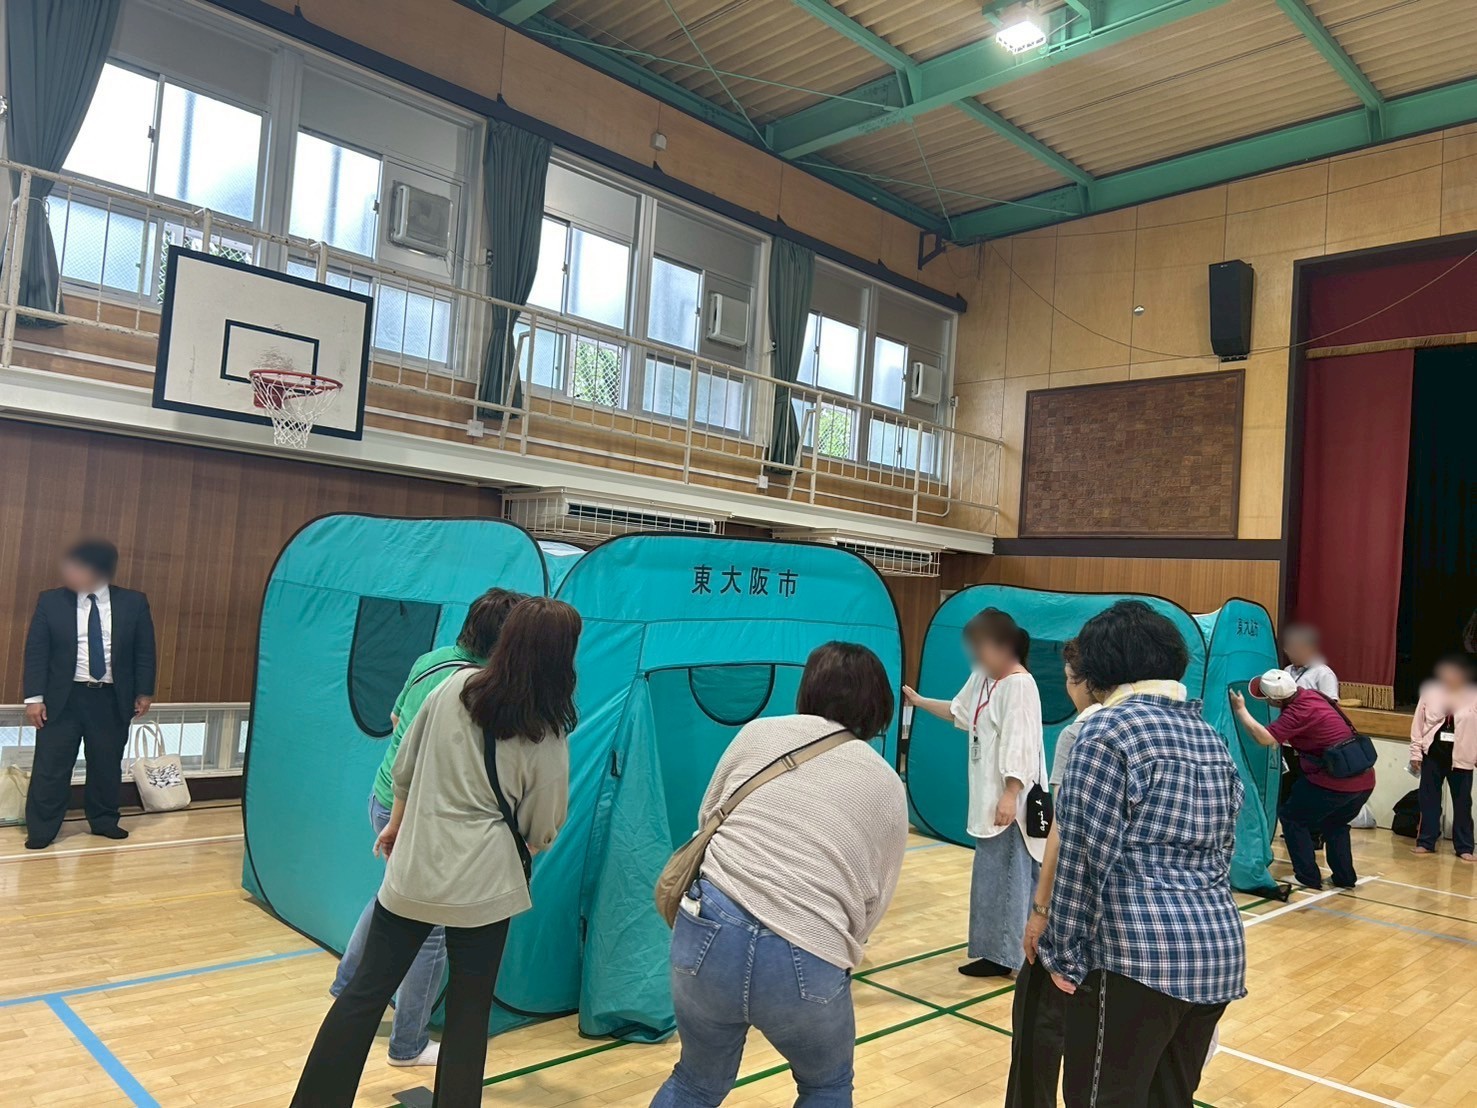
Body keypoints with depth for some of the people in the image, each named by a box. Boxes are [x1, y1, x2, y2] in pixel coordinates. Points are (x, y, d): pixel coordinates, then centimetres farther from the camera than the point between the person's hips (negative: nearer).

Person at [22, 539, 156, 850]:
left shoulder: (133, 602, -2)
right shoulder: (50, 601, -2)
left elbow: (144, 651, 3)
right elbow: (36, 652, -1)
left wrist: (144, 692, 2)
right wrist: (34, 697, -7)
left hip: (112, 699, 1)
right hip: (63, 697, 0)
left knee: (107, 765, 11)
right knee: (50, 765, 2)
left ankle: (104, 821, 27)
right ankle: (41, 830, 13)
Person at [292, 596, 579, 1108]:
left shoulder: (452, 687, -3)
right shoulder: (547, 735, -10)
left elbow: (405, 766, 7)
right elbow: (542, 829, -2)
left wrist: (397, 824, 22)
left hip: (414, 866, 3)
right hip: (483, 880, -3)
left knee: (365, 991, 13)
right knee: (468, 1010, 12)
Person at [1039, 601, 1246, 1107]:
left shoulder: (1107, 729, -10)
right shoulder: (1210, 737, 13)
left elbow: (1084, 856, -13)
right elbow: (1221, 853, 18)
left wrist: (1065, 953, -5)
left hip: (1138, 956, -8)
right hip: (1219, 951, 8)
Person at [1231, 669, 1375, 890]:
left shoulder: (1299, 711, -18)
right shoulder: (1309, 695, 9)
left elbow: (1265, 738, -25)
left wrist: (1241, 710, -17)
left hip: (1335, 781, -9)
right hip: (1364, 778, 9)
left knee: (1292, 818, 8)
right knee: (1335, 824, 29)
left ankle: (1308, 878, 7)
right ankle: (1345, 878, 26)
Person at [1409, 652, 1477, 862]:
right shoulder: (1430, 692, -1)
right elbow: (1418, 724, 3)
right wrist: (1415, 753, 2)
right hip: (1433, 755, 1)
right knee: (1429, 800, 8)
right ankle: (1426, 842, 17)